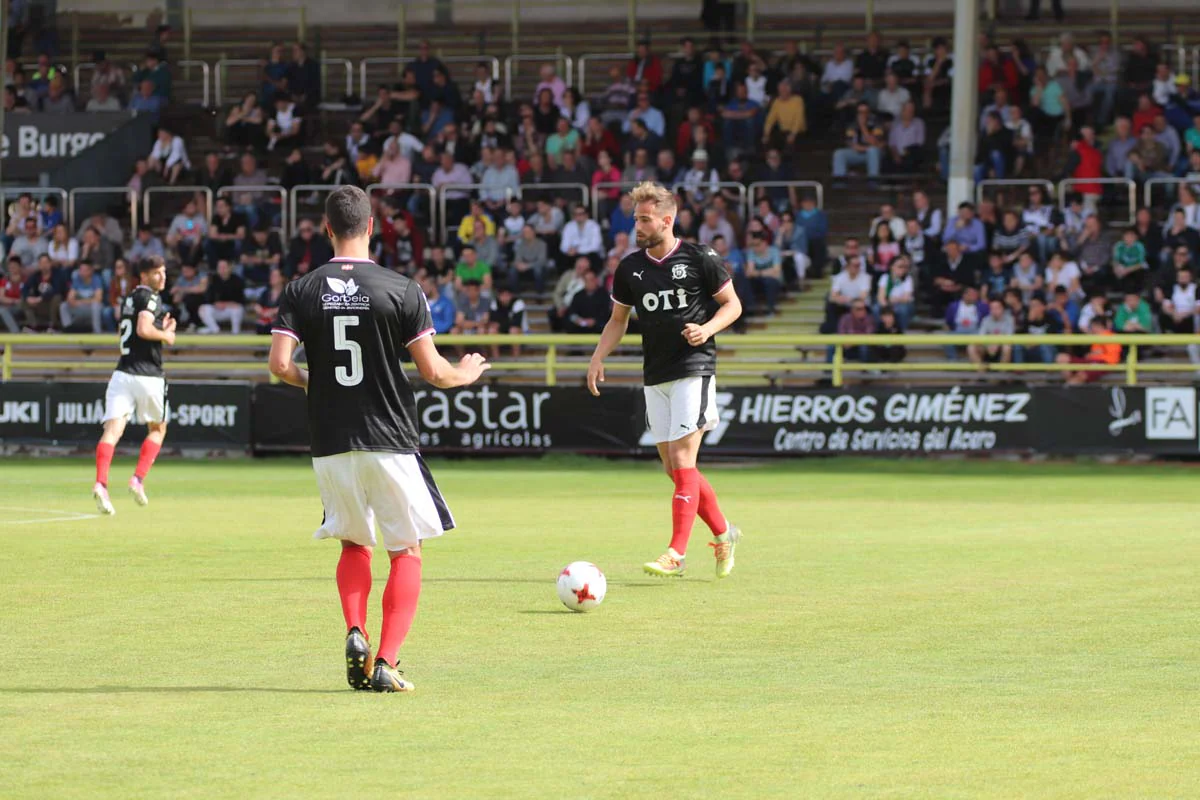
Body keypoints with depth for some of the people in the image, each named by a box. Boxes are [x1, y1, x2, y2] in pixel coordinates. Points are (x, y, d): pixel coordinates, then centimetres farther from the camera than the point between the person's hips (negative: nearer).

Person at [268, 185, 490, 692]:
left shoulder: (301, 291, 0)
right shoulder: (401, 290, -6)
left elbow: (280, 364, -8)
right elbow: (432, 371, -6)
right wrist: (465, 375, 16)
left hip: (330, 443, 3)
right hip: (391, 441, -3)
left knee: (354, 544, 21)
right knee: (407, 553, 7)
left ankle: (355, 633, -2)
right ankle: (385, 663, -5)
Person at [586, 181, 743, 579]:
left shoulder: (700, 259, -6)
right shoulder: (630, 267, 8)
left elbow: (732, 304, 2)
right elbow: (618, 319, 18)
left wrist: (707, 329, -16)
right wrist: (598, 357, 4)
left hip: (694, 370, -6)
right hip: (655, 376, 6)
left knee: (682, 462, -13)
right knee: (674, 467, 7)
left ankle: (676, 553, -13)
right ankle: (723, 533, 26)